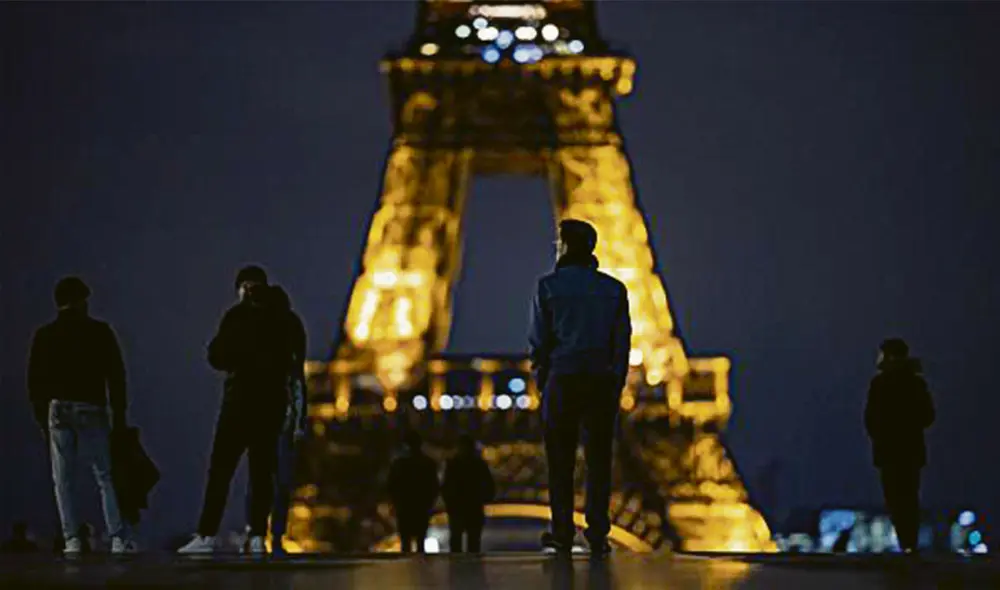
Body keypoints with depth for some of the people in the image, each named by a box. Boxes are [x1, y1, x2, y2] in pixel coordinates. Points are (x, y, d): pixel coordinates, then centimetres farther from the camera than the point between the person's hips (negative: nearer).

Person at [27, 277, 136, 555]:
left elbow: (35, 381, 8)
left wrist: (42, 418, 14)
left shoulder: (44, 336, 8)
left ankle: (72, 539, -1)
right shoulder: (100, 332, 2)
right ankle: (119, 539, -5)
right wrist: (119, 415, 5)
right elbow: (116, 376, 0)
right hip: (92, 410, -1)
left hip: (58, 410, 1)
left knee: (63, 480, 5)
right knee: (106, 476, 2)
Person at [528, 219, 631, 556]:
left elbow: (538, 340, -2)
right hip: (603, 382, 2)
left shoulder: (549, 286, -1)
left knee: (560, 461, 3)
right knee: (599, 459, 4)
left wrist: (542, 381, 8)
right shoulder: (614, 289, 7)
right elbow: (623, 341, 5)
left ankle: (562, 535, 2)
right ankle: (598, 536, 1)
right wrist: (617, 385, 10)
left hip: (562, 380, -2)